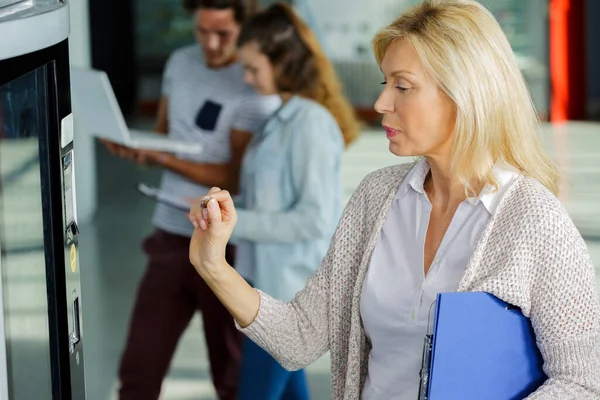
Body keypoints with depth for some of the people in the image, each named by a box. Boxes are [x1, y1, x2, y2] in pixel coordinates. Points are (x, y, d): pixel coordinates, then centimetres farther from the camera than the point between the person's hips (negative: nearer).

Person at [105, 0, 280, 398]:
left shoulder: (258, 87, -14)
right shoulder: (180, 62, 6)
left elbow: (235, 177, -16)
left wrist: (164, 158, -25)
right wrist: (137, 147, -8)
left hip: (226, 246, -5)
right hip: (170, 237, 5)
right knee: (139, 368, 5)